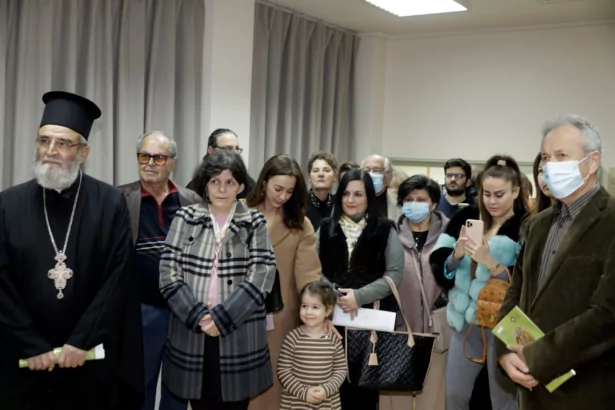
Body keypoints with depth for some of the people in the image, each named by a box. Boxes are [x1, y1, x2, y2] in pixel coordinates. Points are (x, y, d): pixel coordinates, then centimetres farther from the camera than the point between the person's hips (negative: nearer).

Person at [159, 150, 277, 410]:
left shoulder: (255, 224, 2)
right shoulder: (185, 218, 3)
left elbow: (261, 277, -7)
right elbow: (168, 273, -2)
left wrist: (221, 317, -14)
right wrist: (198, 316, -13)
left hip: (239, 338, 0)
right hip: (191, 335, 1)